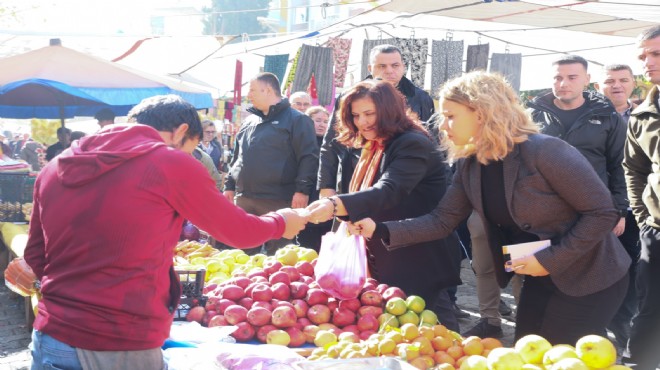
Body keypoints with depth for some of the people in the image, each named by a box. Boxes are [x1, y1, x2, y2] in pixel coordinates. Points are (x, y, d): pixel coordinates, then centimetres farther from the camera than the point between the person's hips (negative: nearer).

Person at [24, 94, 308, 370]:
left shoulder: (56, 166, 9)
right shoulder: (171, 163, -6)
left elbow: (35, 257, 16)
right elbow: (239, 232, 6)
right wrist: (281, 222, 25)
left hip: (52, 341, 5)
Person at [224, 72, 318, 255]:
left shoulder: (296, 120, -2)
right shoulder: (250, 122, 19)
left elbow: (308, 157, -10)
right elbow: (237, 157, 25)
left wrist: (302, 189, -18)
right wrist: (229, 185, 17)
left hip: (278, 201, -7)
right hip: (244, 200, 7)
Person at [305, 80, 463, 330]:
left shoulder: (413, 145, -17)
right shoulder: (375, 148, 12)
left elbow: (388, 192, -33)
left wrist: (335, 205, -46)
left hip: (422, 262, -9)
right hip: (386, 262, 9)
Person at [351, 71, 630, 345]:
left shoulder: (544, 151, -24)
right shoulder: (468, 165, -2)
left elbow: (602, 212, -22)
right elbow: (442, 221, -1)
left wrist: (549, 259, -23)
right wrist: (381, 230, -13)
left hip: (587, 281, -7)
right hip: (539, 280, 7)